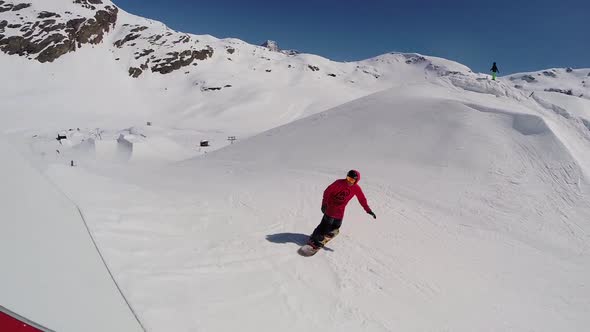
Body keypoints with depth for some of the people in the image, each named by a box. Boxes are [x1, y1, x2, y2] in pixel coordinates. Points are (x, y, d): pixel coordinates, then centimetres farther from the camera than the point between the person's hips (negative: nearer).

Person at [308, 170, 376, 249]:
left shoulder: (356, 188, -7)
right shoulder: (339, 183, -19)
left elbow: (362, 199, 3)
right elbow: (327, 191, -14)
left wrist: (368, 210, -1)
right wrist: (324, 204, -16)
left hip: (340, 210, 5)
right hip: (330, 206, -4)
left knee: (336, 226, 5)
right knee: (327, 223, -10)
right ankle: (314, 239, 0)